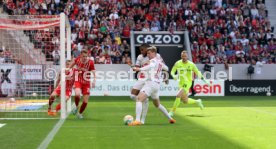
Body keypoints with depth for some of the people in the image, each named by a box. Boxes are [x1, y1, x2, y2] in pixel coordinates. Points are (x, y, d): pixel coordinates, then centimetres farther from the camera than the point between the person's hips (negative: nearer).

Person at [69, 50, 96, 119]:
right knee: (77, 94, -31)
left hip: (86, 83, 0)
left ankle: (80, 113, 28)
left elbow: (94, 73, -18)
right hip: (78, 81, 0)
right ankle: (76, 107, 2)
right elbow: (72, 64, 14)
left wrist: (94, 81, -35)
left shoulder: (90, 63, -16)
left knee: (85, 102, -2)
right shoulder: (77, 59, -9)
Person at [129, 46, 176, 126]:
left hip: (151, 83, -9)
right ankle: (170, 118, 32)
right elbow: (166, 68, 37)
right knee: (157, 104, 27)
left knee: (139, 99, -19)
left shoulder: (153, 60, -6)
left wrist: (139, 69, -45)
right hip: (157, 85, 9)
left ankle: (137, 120, -35)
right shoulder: (160, 61, 18)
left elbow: (150, 66, -31)